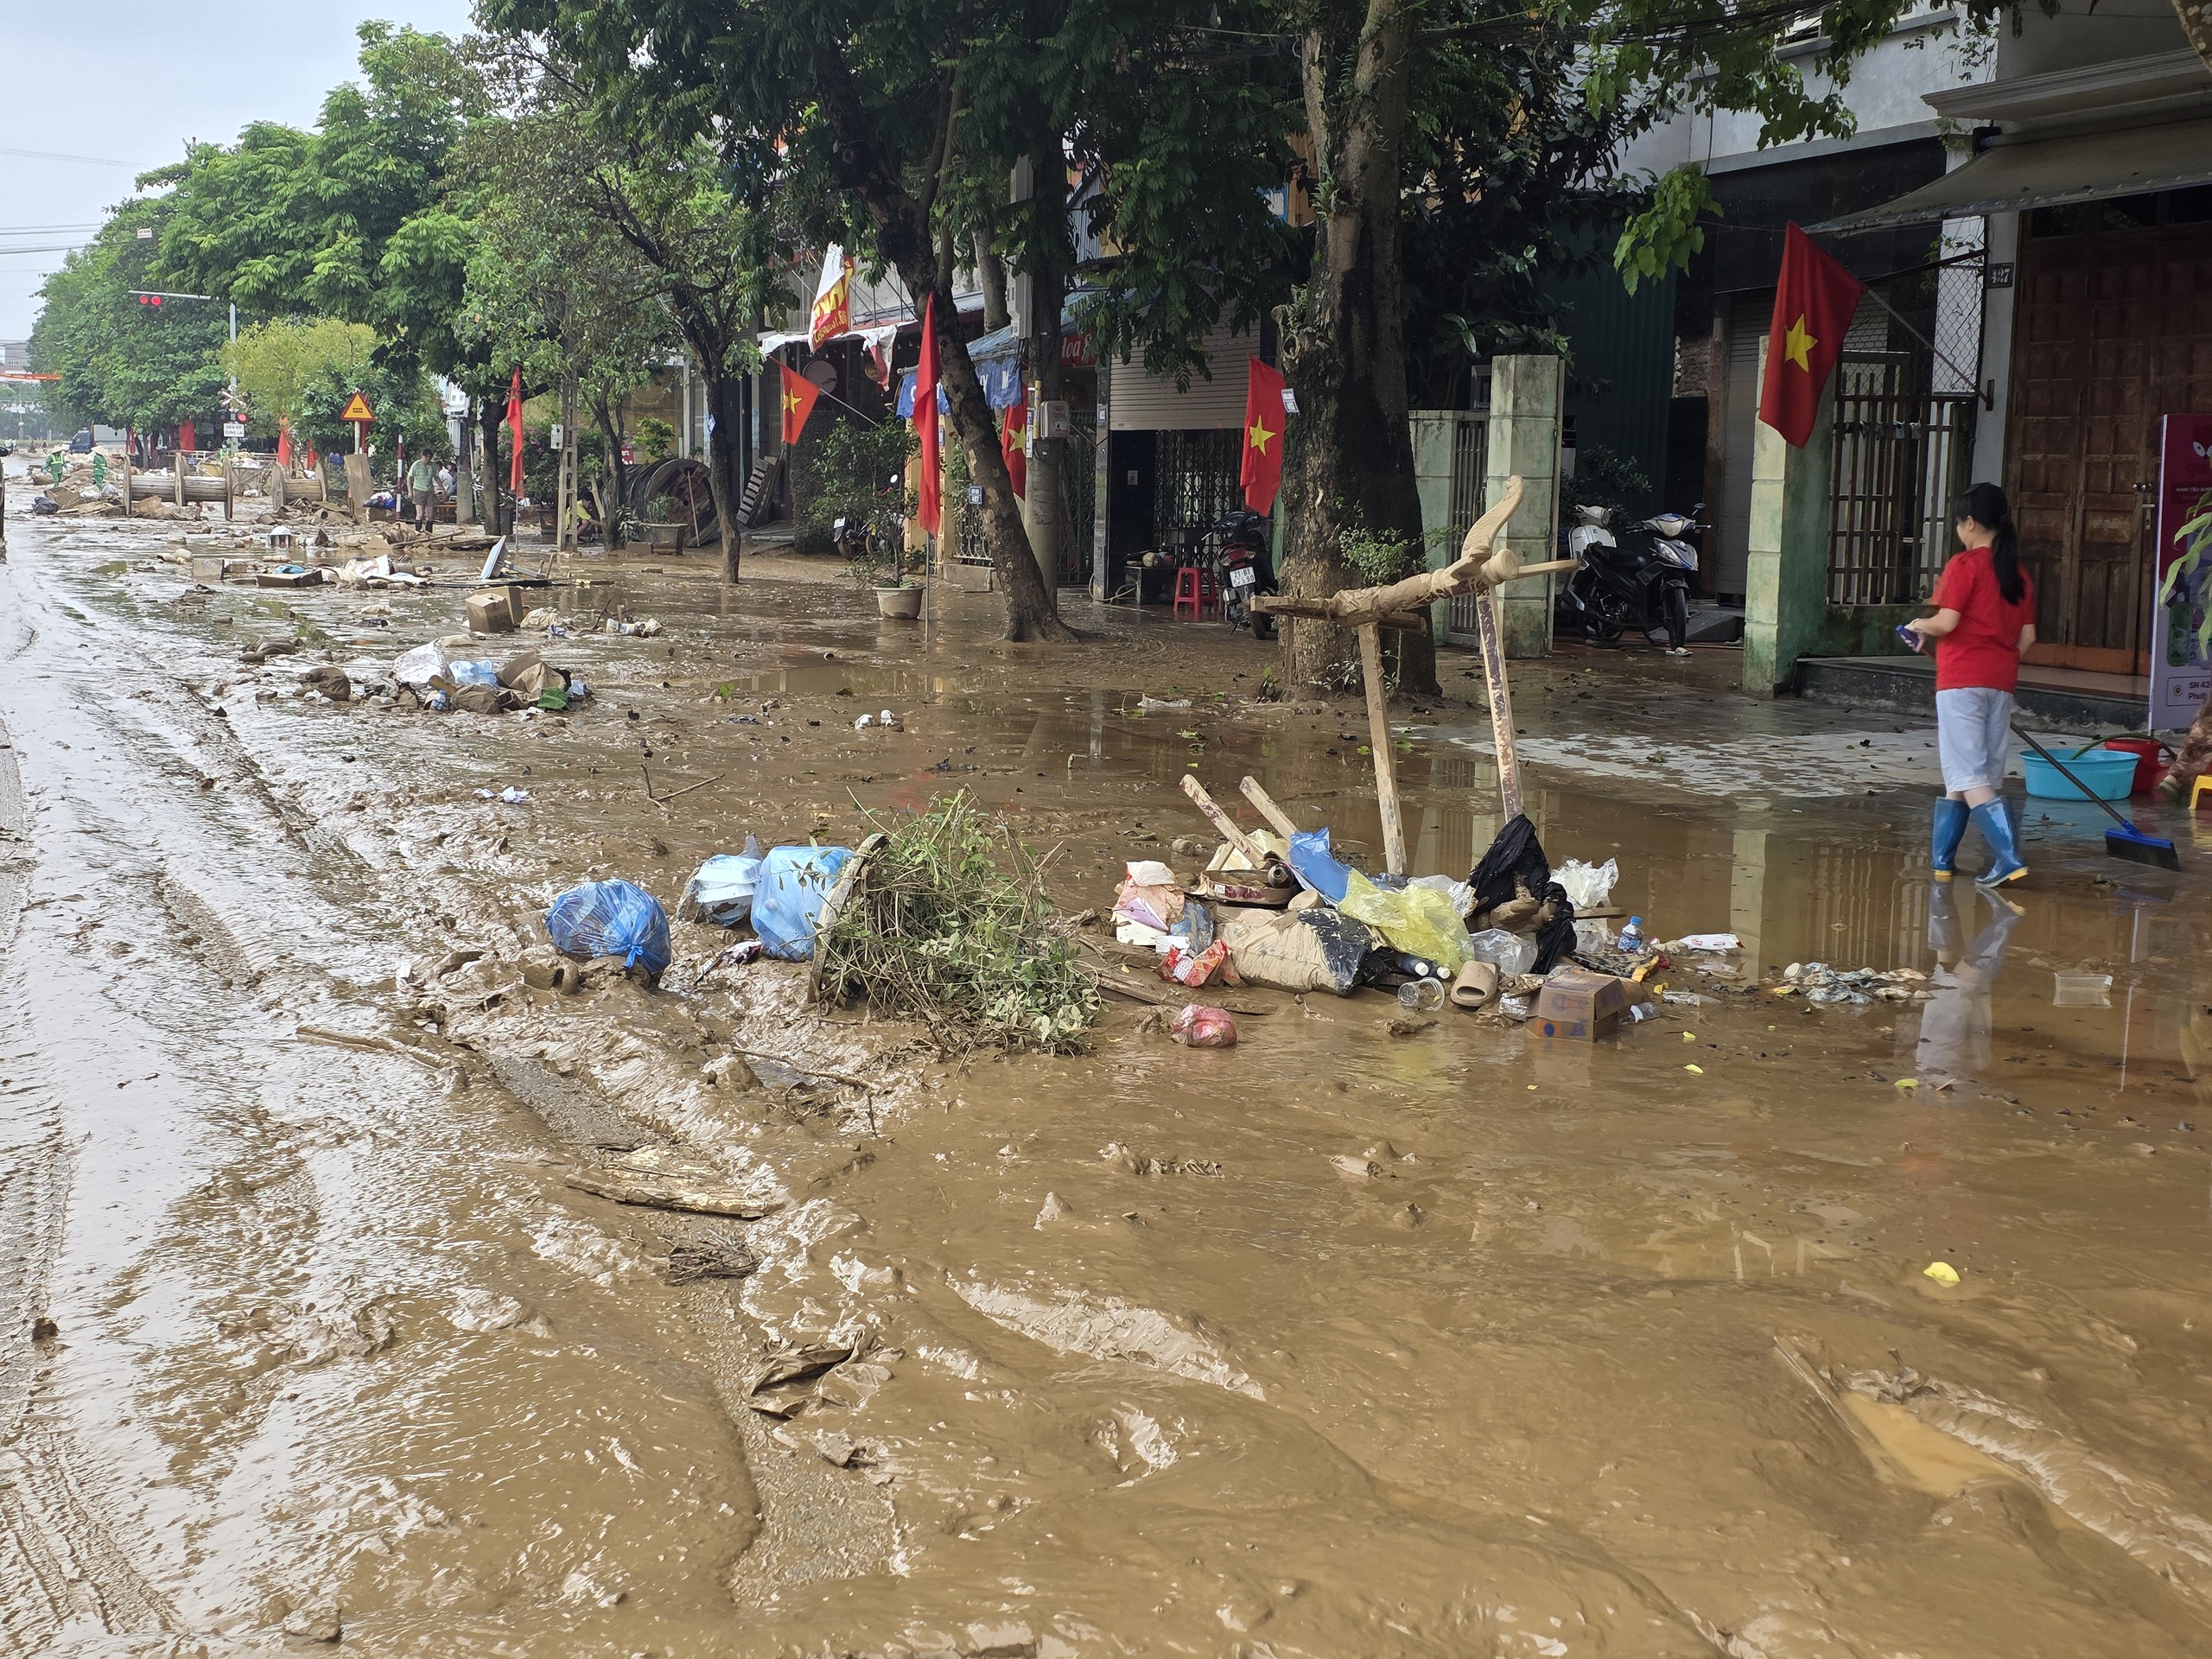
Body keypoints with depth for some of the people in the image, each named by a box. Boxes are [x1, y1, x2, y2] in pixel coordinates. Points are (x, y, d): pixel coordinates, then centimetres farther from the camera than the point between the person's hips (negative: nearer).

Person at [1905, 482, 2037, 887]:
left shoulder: (1965, 564, -9)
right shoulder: (2019, 574, 11)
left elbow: (1946, 622, -16)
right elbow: (2027, 636, 11)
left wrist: (1920, 625, 4)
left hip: (1962, 681, -7)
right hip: (2002, 683, 7)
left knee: (1967, 775, -7)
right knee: (1979, 773, 14)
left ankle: (2008, 858, -17)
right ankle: (1941, 858, 23)